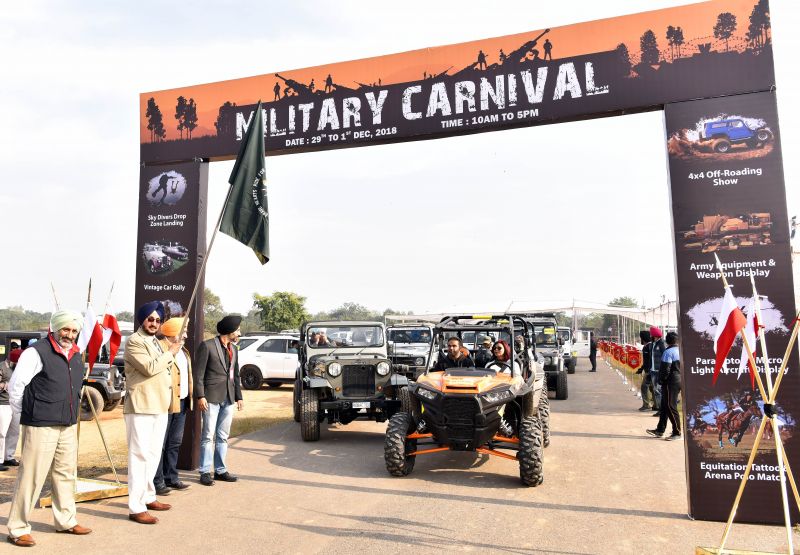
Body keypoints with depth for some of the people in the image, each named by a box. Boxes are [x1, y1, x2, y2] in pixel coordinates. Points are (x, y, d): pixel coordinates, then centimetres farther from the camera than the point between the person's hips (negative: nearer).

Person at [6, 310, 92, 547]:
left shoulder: (76, 355, 11)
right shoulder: (36, 353, -13)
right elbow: (15, 386, -12)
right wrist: (26, 414, -5)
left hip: (68, 427, 8)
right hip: (41, 427, -7)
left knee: (66, 474, 15)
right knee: (31, 478, -1)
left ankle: (66, 521, 28)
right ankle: (18, 529, 12)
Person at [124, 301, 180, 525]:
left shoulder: (157, 343, 19)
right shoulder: (134, 341, -9)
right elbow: (150, 367, -20)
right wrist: (170, 353, -10)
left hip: (159, 406, 9)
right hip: (140, 406, -9)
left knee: (153, 455, 15)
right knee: (140, 456, -7)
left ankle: (148, 497, 26)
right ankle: (136, 508, -4)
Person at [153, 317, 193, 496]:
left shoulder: (183, 351, 18)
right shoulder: (160, 349, -12)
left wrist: (189, 399, 17)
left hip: (181, 402, 9)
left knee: (175, 443, 15)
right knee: (160, 444, -1)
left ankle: (171, 477, 25)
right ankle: (157, 482, 5)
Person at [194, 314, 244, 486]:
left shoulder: (234, 349, 14)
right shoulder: (207, 346, -6)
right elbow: (198, 373, -8)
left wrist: (239, 397, 13)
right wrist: (200, 396, -13)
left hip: (228, 399, 6)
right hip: (212, 398, -6)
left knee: (223, 437, 11)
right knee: (208, 436, 0)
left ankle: (220, 470, 18)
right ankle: (205, 472, 9)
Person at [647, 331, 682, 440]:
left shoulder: (668, 352, -16)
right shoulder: (680, 351, 9)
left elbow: (665, 370, -19)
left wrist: (661, 380, -7)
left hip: (670, 382, -9)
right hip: (679, 381, 9)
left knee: (670, 407, -2)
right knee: (664, 406, 15)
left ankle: (677, 432, 2)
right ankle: (660, 430, 20)